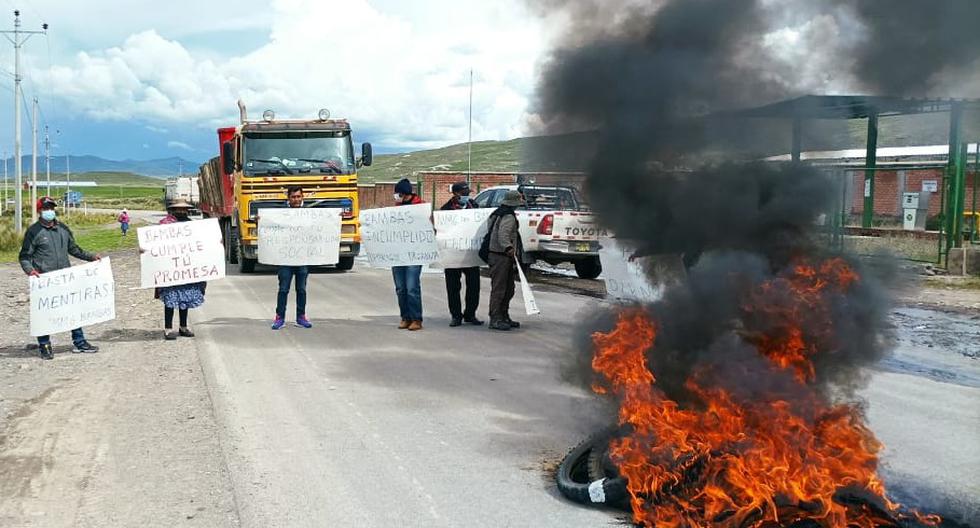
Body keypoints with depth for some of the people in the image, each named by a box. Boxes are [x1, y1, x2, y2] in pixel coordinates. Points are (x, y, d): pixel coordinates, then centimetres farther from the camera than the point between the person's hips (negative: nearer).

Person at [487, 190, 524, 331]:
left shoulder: (497, 214, 18)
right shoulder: (508, 217, -14)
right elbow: (503, 234, -31)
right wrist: (508, 247, -42)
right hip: (501, 257, -10)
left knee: (508, 289, 15)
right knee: (498, 288, -8)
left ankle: (504, 317, 23)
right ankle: (495, 320, -6)